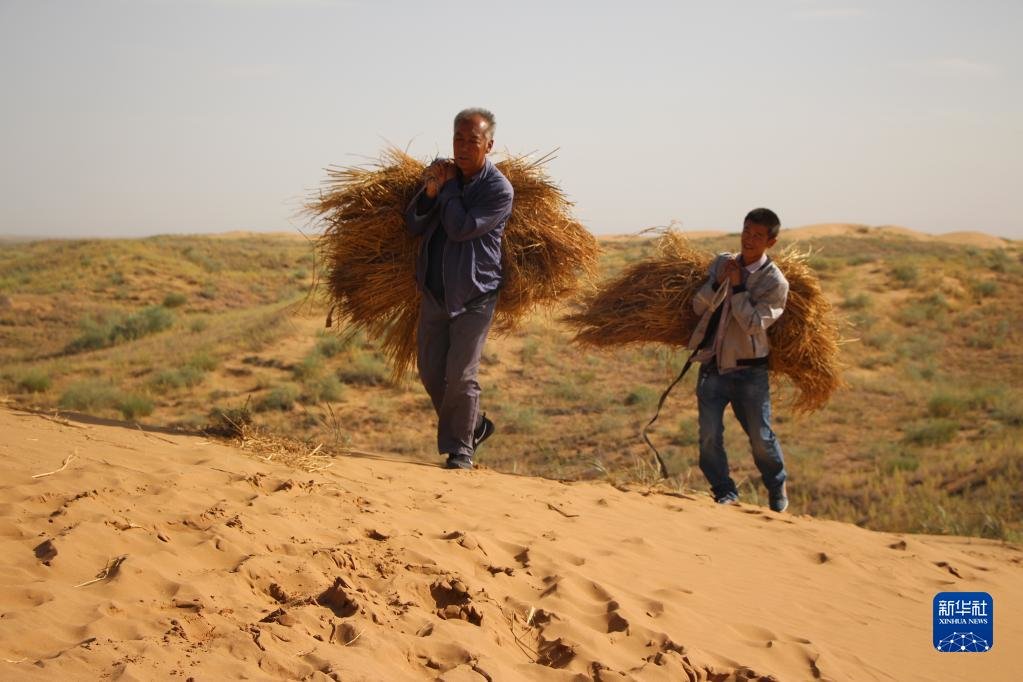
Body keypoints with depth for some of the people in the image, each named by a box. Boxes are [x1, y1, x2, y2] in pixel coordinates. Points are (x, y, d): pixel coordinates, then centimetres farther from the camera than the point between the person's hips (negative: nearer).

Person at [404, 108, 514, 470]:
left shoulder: (499, 189, -13)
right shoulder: (440, 170, 4)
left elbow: (461, 229, -23)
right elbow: (413, 226, 1)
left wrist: (450, 186, -13)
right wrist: (430, 191, -15)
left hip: (474, 295, -6)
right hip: (434, 290, 6)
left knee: (460, 377, -8)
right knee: (430, 372, 11)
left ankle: (460, 449, 8)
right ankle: (474, 425, 31)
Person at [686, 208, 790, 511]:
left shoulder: (775, 282, -8)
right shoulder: (722, 262, 5)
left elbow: (754, 324, -18)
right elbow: (699, 306, 1)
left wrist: (738, 287, -18)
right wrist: (718, 281, -15)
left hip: (750, 371, -3)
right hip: (713, 366, 3)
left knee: (761, 437, 5)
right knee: (709, 436, -2)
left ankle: (777, 488, 31)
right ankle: (725, 493, 15)